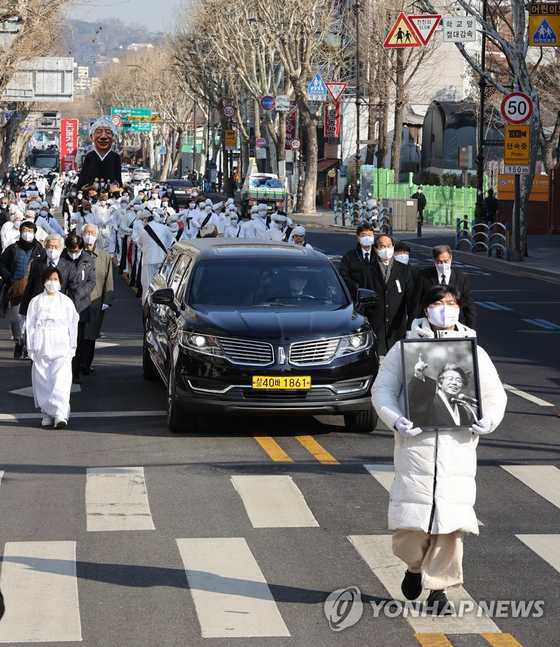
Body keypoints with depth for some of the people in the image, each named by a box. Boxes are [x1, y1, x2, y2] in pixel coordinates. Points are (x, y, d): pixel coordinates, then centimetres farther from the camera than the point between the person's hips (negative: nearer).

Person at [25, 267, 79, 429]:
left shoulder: (66, 301, 6)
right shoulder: (36, 301, 7)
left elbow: (73, 325, 8)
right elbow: (30, 325, 7)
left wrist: (72, 347, 3)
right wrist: (31, 348, 2)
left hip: (61, 347, -1)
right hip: (41, 346, 1)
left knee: (61, 380, -13)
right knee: (43, 382, 1)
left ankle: (60, 414, -20)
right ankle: (47, 414, 11)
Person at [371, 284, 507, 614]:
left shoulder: (474, 352, 13)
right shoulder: (405, 348, 7)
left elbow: (496, 393, 16)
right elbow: (383, 389, 5)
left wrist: (489, 419, -5)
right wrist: (396, 420, -13)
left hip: (458, 447, 1)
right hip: (415, 444, -1)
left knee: (451, 522, -3)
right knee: (411, 519, -2)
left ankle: (438, 587, 10)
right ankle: (415, 566, 28)